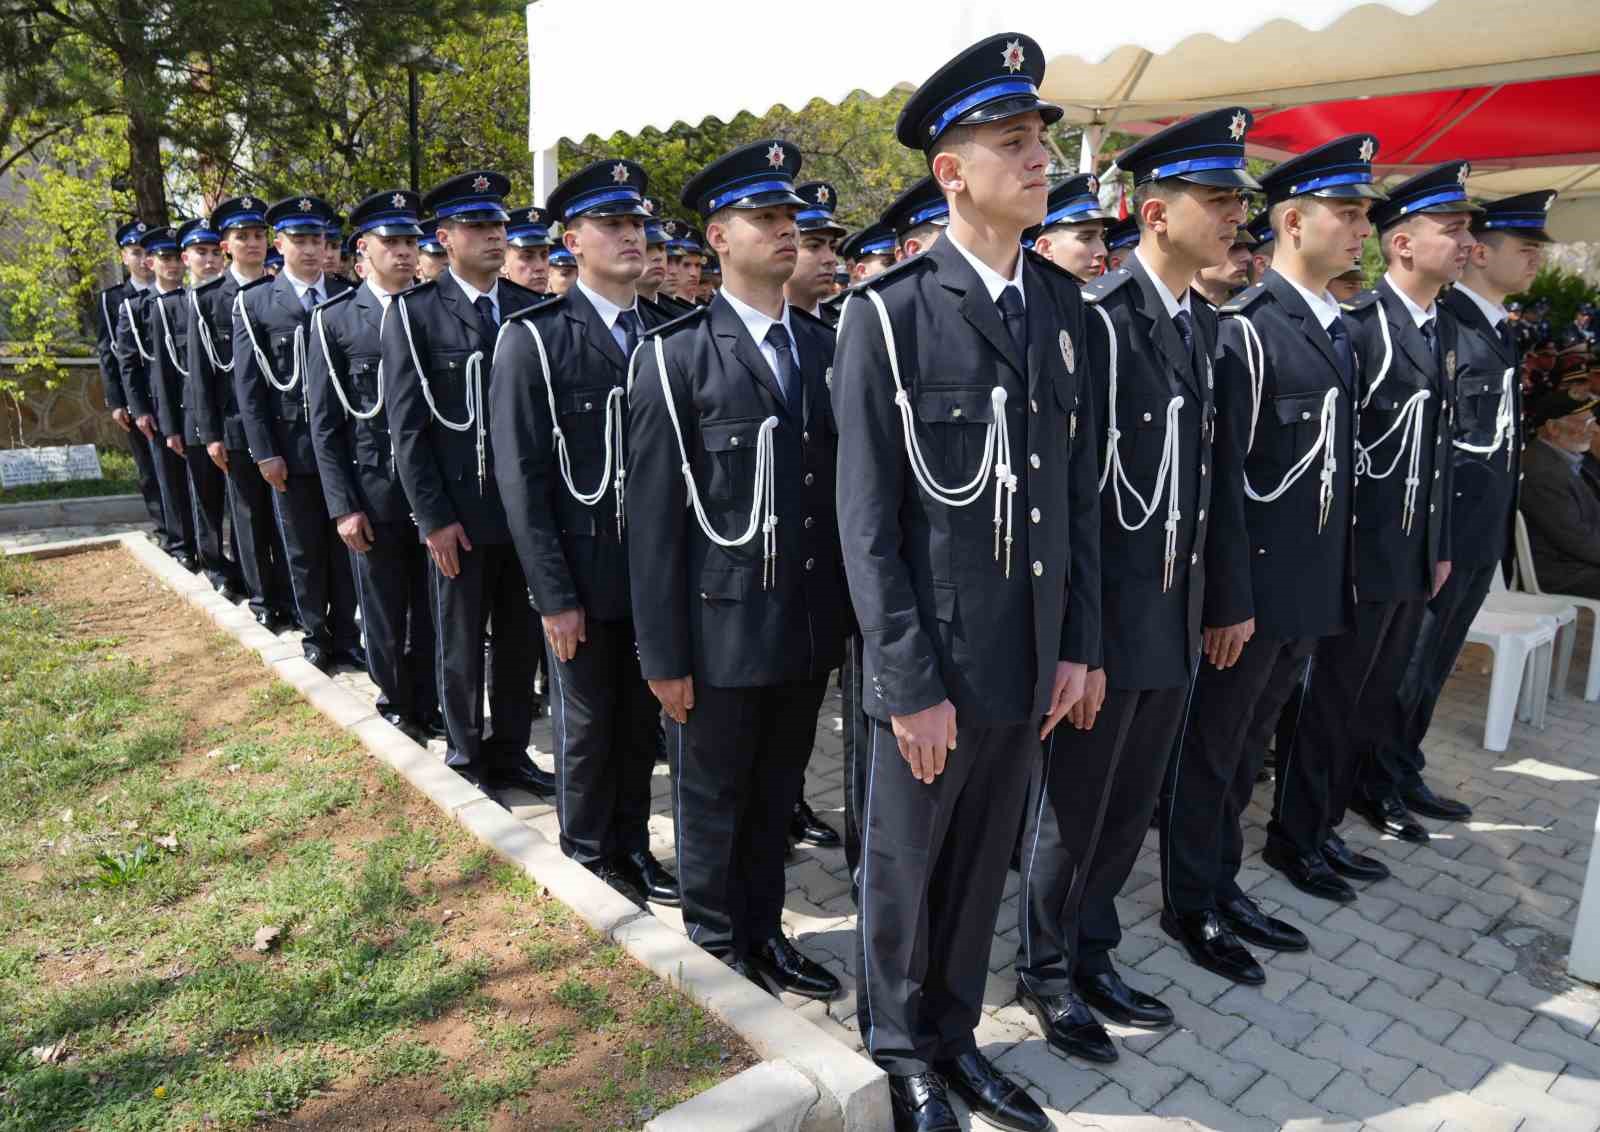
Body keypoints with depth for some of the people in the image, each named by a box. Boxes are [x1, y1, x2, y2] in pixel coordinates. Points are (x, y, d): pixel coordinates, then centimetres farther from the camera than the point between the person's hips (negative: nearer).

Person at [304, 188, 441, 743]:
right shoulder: (334, 319, -1)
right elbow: (324, 424, -2)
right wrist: (343, 505, -8)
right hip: (374, 494, -1)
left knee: (432, 608, 9)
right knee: (385, 612, 11)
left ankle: (429, 704, 27)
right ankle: (396, 703, 31)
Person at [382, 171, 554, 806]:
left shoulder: (531, 309, 6)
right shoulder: (414, 312, -5)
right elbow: (406, 425, -7)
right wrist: (434, 517, -11)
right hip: (458, 512, -3)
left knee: (520, 639, 13)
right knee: (460, 645, 11)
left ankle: (510, 752, 30)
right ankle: (466, 760, 28)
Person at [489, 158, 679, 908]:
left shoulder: (666, 333, 4)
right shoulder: (535, 339, -9)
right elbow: (522, 479, -11)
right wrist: (555, 595, -13)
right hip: (583, 575, -4)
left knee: (642, 719, 15)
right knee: (586, 721, 12)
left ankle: (632, 842, 34)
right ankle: (592, 851, 32)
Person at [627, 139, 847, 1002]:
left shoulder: (823, 346, 6)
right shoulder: (675, 355, -9)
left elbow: (841, 485, 7)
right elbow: (653, 516, -11)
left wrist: (845, 612, 6)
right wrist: (663, 655, -11)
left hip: (812, 627, 5)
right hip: (722, 628, -4)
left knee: (776, 796, 19)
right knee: (714, 800, 13)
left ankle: (764, 931, 38)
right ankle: (719, 939, 35)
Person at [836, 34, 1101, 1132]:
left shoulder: (1064, 306, 5)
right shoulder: (888, 315, -12)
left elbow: (1082, 490, 8)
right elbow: (867, 523, -13)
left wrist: (1079, 642, 6)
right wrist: (911, 684, -13)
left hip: (1032, 660, 5)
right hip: (933, 661, -5)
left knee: (984, 865, 19)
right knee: (907, 866, 15)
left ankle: (955, 1034, 41)